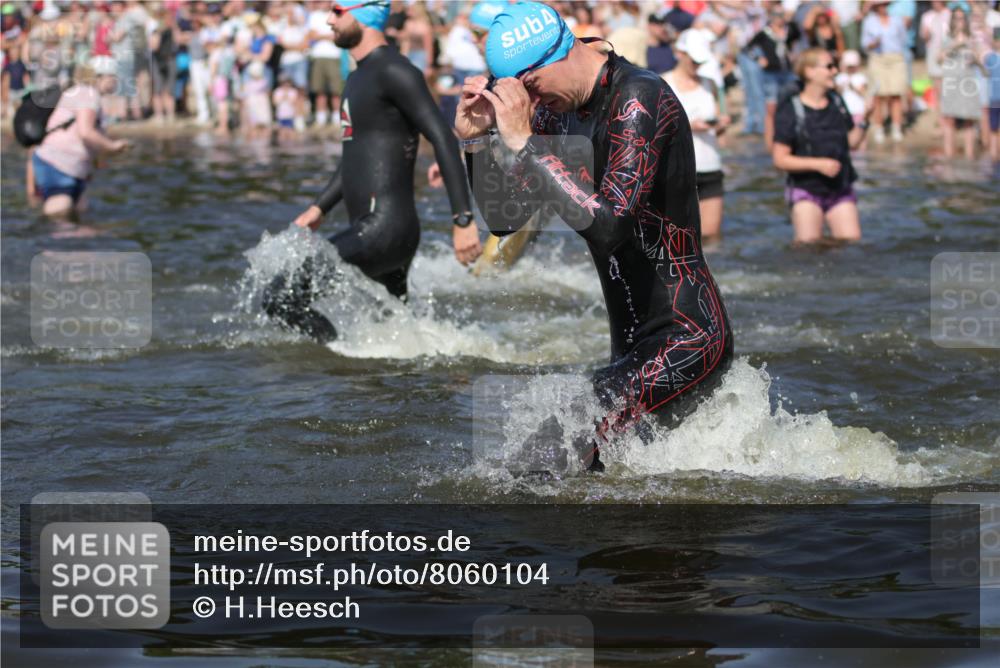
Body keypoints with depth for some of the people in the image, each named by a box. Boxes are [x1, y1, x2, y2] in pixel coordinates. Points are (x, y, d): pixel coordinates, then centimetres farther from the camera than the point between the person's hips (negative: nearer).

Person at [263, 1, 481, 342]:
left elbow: (443, 139, -18)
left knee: (282, 297, -16)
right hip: (371, 228, 10)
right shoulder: (361, 76, 20)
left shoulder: (393, 71, -11)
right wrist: (319, 207, 25)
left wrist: (463, 219, -23)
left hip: (385, 228, -10)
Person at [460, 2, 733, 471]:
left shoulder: (638, 100, -18)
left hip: (687, 339, -10)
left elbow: (606, 226, -30)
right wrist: (477, 139, -4)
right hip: (634, 345, 10)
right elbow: (504, 220, 11)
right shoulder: (558, 109, 7)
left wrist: (524, 142, -28)